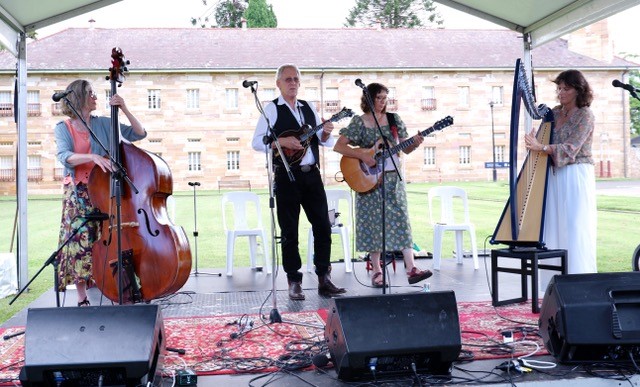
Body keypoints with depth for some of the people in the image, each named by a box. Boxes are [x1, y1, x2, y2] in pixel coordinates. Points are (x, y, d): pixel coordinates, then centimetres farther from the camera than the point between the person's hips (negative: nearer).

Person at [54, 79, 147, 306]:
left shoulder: (104, 124, 9)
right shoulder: (63, 128, 4)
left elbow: (139, 134, 8)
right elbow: (65, 157, -14)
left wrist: (124, 110, -4)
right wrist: (93, 156, -29)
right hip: (77, 194, -1)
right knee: (80, 241, -8)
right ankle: (82, 299, 2)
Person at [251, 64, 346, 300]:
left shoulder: (309, 108, 15)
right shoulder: (272, 109, 0)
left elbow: (326, 142, 17)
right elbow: (256, 142, -7)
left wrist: (326, 133, -5)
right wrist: (281, 142, -20)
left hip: (312, 174, 5)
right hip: (287, 176, -5)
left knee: (323, 226, 3)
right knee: (289, 230, 2)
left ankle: (324, 279, 12)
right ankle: (294, 282, 10)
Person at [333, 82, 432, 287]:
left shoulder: (394, 119, 8)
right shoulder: (359, 122, -2)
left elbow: (405, 149, 9)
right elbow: (338, 146, -8)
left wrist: (415, 144, -13)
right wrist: (362, 156, -18)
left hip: (393, 178, 3)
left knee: (401, 220, -3)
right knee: (374, 223, 0)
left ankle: (411, 269, -4)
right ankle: (377, 271, 9)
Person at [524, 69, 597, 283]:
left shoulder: (585, 116, -7)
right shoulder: (556, 112, 13)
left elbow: (570, 148, -18)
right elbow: (548, 141, 13)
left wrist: (540, 147, -29)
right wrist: (534, 140, -9)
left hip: (576, 176, -6)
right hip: (555, 175, 6)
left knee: (574, 228, -6)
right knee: (554, 229, 4)